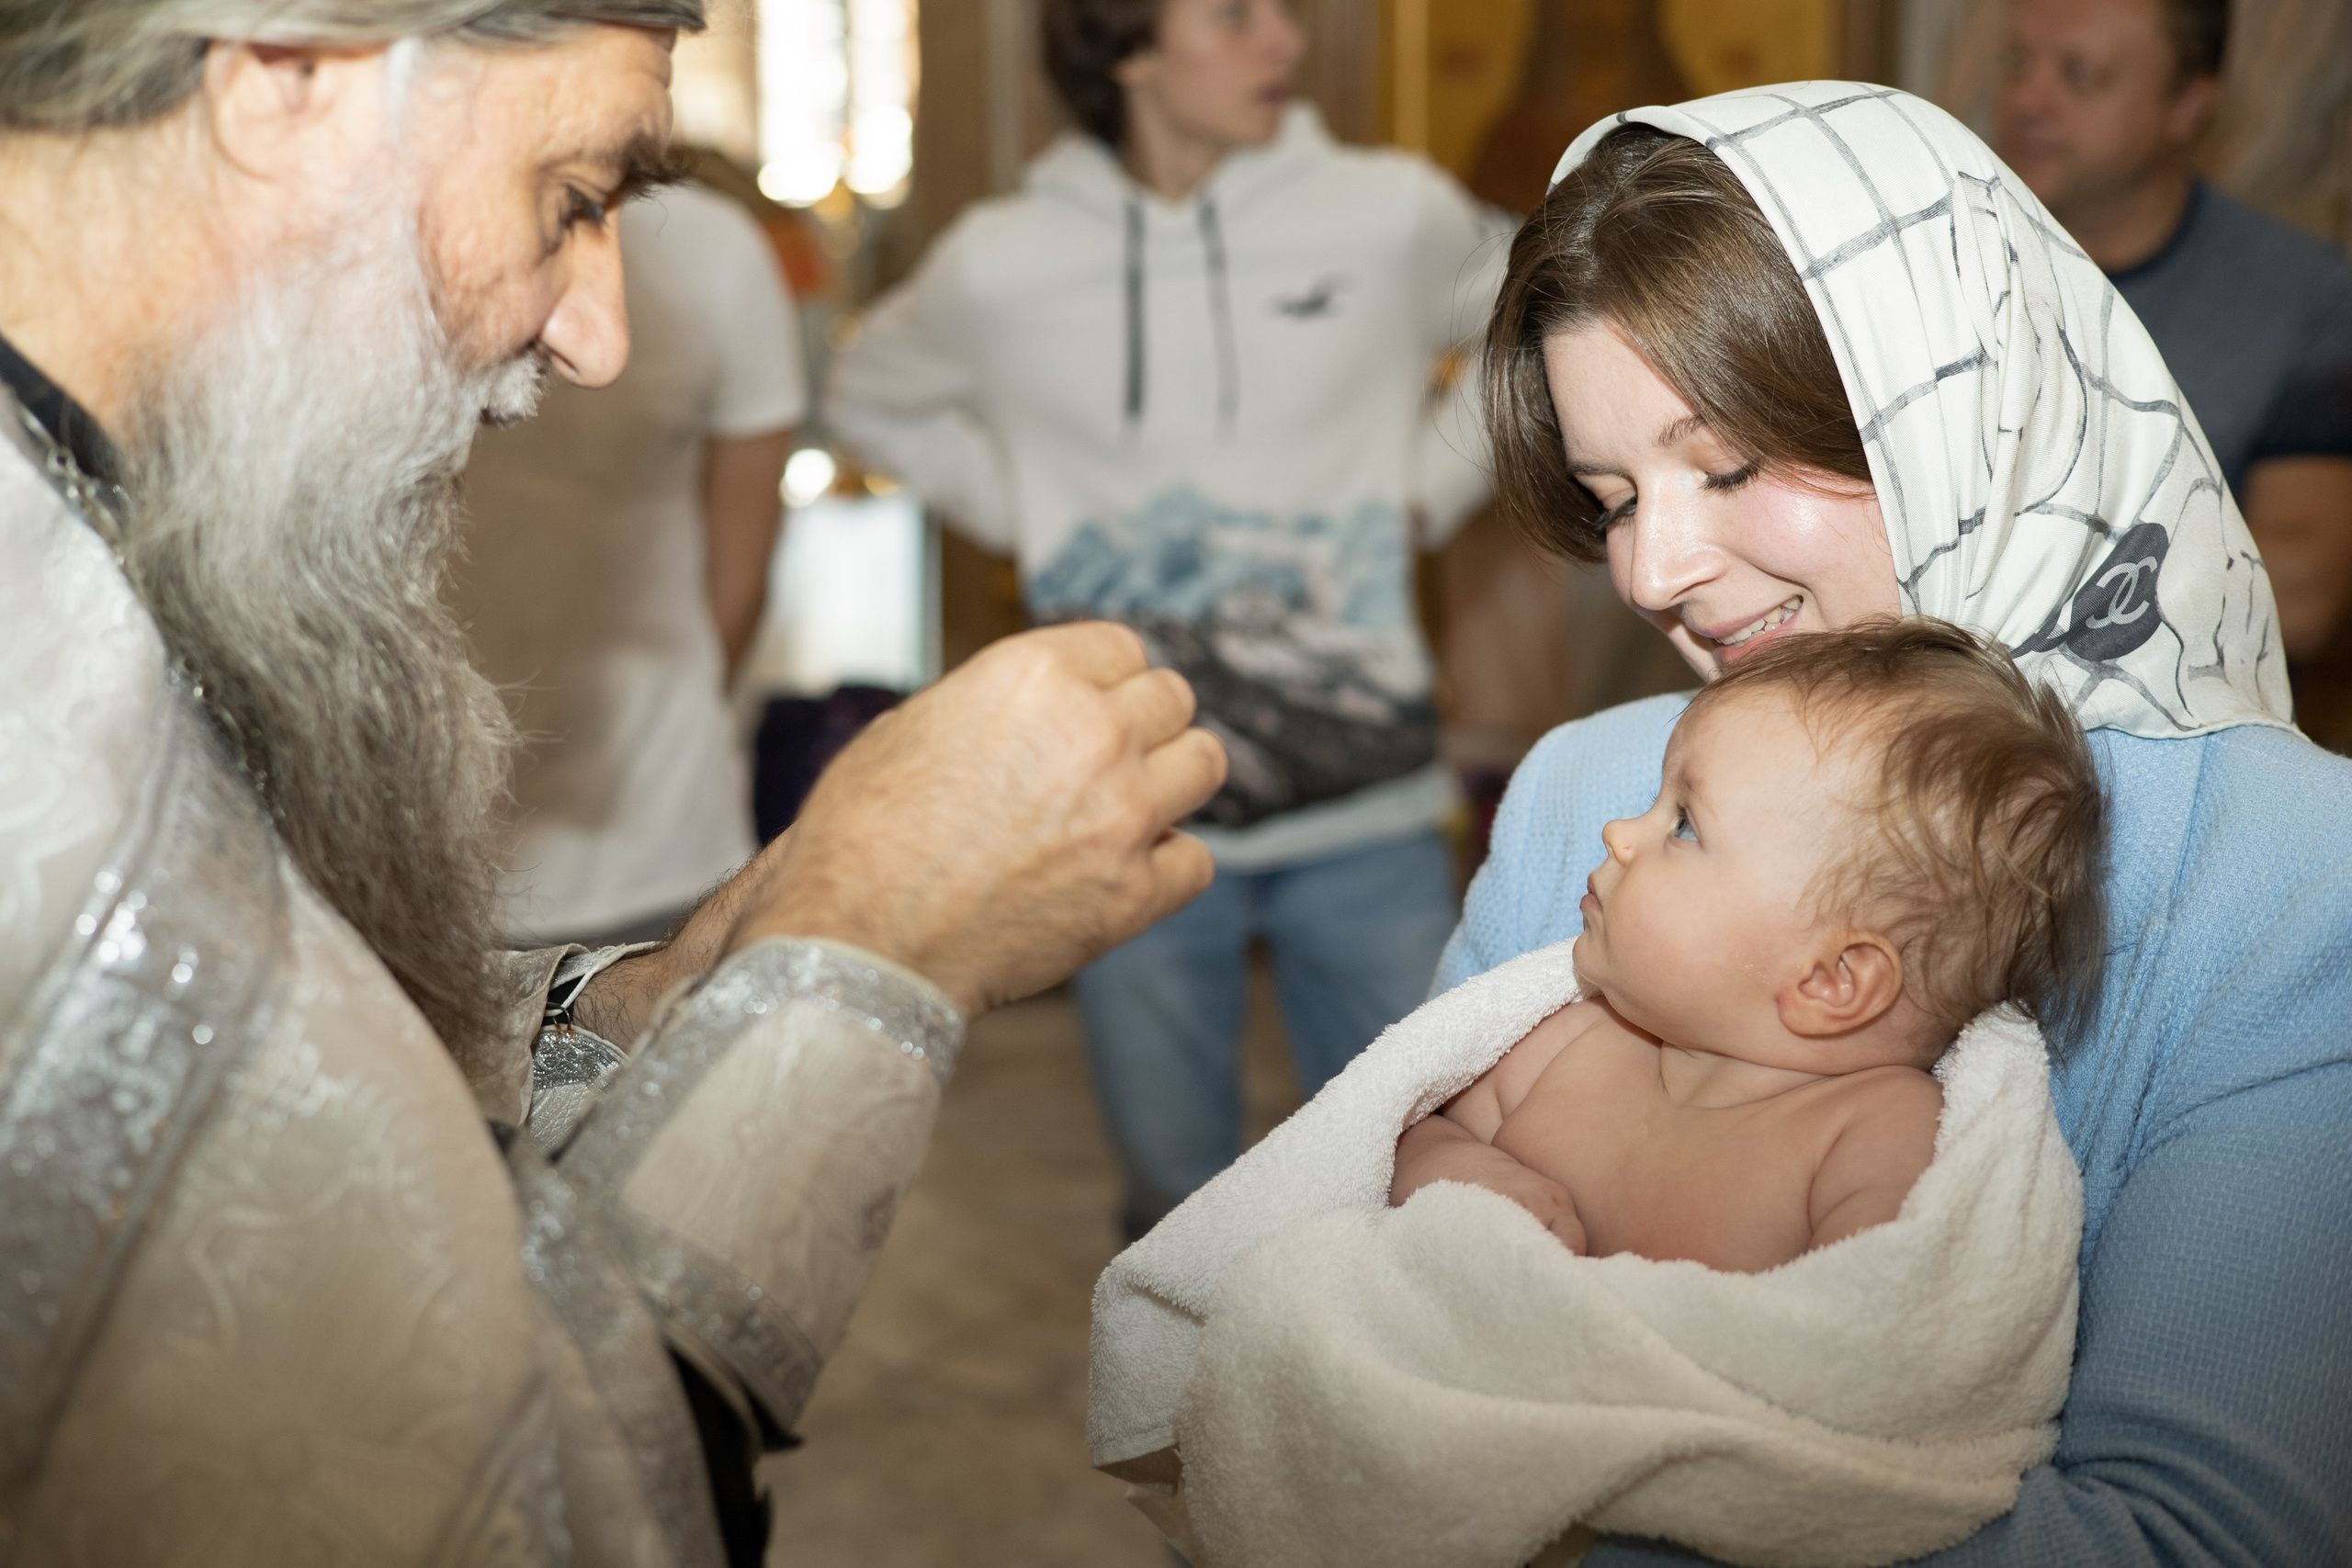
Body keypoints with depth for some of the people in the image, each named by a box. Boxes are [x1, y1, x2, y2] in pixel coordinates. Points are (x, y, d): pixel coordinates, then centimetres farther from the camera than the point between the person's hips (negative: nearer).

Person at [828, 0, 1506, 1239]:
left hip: (1366, 818, 0)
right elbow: (870, 401, 16)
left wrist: (1430, 484, 3)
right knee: (1182, 1197, 13)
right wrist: (1020, 512, 3)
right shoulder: (998, 267, -4)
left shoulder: (1394, 218, -5)